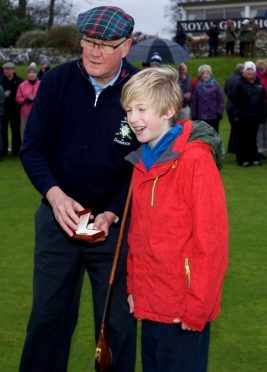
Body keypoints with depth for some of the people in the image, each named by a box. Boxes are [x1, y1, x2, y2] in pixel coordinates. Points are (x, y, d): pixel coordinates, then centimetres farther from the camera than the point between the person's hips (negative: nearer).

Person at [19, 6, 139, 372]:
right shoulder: (57, 81, -6)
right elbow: (32, 148, -3)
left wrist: (112, 214, -17)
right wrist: (54, 195, -19)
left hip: (117, 221, -1)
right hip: (59, 217, 2)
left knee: (117, 321, 8)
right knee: (48, 314, 14)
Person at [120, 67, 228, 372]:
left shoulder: (196, 159, -16)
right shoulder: (142, 162, 7)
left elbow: (211, 237, -18)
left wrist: (197, 307, -16)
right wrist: (133, 286, 11)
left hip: (184, 311, -7)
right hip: (149, 304, 7)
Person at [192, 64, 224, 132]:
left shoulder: (215, 85, 0)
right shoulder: (198, 86, 5)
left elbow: (221, 100, -1)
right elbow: (194, 102, 6)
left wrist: (220, 112, -7)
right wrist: (194, 115, 2)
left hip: (213, 117, -1)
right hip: (201, 117, 1)